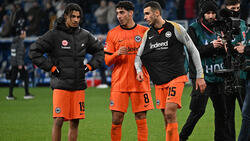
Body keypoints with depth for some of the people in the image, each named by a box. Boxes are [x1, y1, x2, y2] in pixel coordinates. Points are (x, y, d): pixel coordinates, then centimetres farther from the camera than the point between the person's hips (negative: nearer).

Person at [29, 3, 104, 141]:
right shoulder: (54, 34, -4)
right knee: (58, 120, -10)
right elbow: (34, 51, -5)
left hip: (79, 86, 4)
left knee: (75, 122, 5)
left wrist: (90, 66, 10)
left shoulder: (85, 35, 10)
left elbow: (100, 51, 25)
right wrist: (51, 67, -7)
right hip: (61, 84, -4)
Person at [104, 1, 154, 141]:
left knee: (141, 119, 0)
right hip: (119, 82, 0)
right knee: (117, 120, -3)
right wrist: (117, 54, -14)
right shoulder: (113, 33, 6)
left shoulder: (145, 31, 5)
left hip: (140, 81, 0)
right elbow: (107, 61, 6)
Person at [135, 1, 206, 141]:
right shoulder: (148, 34, 10)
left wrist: (200, 76, -2)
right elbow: (139, 56, 17)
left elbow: (193, 50, 0)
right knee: (167, 118, 4)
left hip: (176, 77, -5)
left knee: (170, 113, -18)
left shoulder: (175, 28, -4)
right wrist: (139, 70, -7)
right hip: (159, 82, 5)